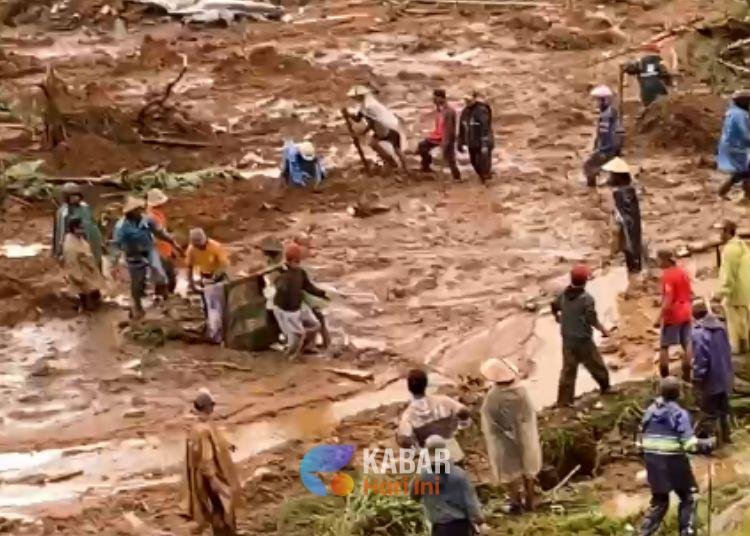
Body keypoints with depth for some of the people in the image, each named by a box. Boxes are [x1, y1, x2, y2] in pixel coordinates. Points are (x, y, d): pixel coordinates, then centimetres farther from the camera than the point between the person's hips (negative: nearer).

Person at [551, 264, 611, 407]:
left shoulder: (564, 294, -1)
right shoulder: (586, 298, -20)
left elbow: (554, 307, 16)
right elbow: (592, 320, -21)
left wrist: (557, 317, 38)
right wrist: (603, 330, -5)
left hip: (567, 339, 6)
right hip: (583, 340, -6)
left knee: (568, 369, 10)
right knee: (596, 365, 16)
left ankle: (564, 400, 8)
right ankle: (605, 388, 34)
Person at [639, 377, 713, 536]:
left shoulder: (650, 411, 5)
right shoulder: (679, 414, -12)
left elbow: (643, 436, 8)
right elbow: (689, 443, -18)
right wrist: (707, 445, -4)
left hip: (652, 460, 5)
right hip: (673, 461, -5)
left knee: (659, 500, 17)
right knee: (687, 498, 13)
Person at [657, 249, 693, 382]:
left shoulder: (667, 275, -17)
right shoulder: (684, 272, 8)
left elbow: (668, 298, -23)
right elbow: (690, 294, 14)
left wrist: (661, 315, -17)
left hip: (672, 315, -7)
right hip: (685, 313, 7)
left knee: (664, 346, 3)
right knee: (687, 344, 10)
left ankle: (664, 376, 1)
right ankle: (687, 374, 11)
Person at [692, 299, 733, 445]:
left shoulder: (698, 332, -21)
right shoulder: (720, 326, 4)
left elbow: (700, 358, -22)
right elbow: (727, 351, 12)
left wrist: (697, 378, -14)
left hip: (710, 378, -7)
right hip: (725, 376, 7)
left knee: (709, 409, 5)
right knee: (723, 406, 21)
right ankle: (725, 435, 31)